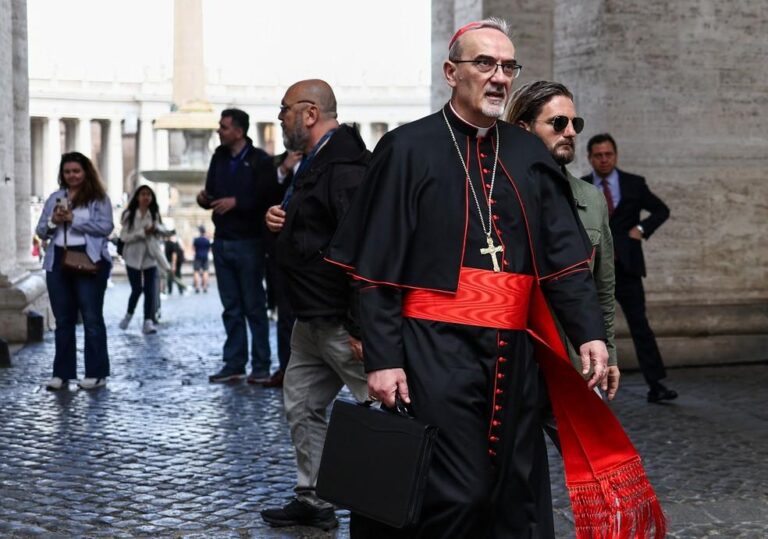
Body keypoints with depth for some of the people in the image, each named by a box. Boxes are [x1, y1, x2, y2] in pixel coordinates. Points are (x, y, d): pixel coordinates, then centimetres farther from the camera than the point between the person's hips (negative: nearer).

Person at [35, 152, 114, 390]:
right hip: (58, 261, 4)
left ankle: (96, 373, 3)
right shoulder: (55, 198, 14)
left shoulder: (99, 198, 2)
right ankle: (62, 373, 11)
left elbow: (105, 227, -10)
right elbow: (40, 231, 13)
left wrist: (73, 220, -14)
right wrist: (53, 221, -8)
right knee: (63, 319, 7)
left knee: (92, 317, -1)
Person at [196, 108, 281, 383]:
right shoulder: (219, 158, 13)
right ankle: (234, 365, 15)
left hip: (248, 243, -6)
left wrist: (236, 202, -19)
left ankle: (261, 367, 3)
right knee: (231, 308, 10)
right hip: (222, 242, 6)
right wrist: (204, 198, -3)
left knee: (254, 307, -2)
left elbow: (268, 199, -14)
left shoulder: (260, 161, -8)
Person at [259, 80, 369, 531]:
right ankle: (313, 499, 27)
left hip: (343, 321, -11)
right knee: (303, 407, 17)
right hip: (313, 319, 11)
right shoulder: (315, 163, 16)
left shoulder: (345, 168, -19)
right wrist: (280, 219, 7)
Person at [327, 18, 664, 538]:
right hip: (435, 353, -5)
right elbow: (376, 269, -5)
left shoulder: (530, 155, 10)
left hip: (515, 354, 5)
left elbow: (565, 255, 5)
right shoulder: (407, 149, -2)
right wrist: (383, 359, -12)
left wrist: (590, 332, -8)